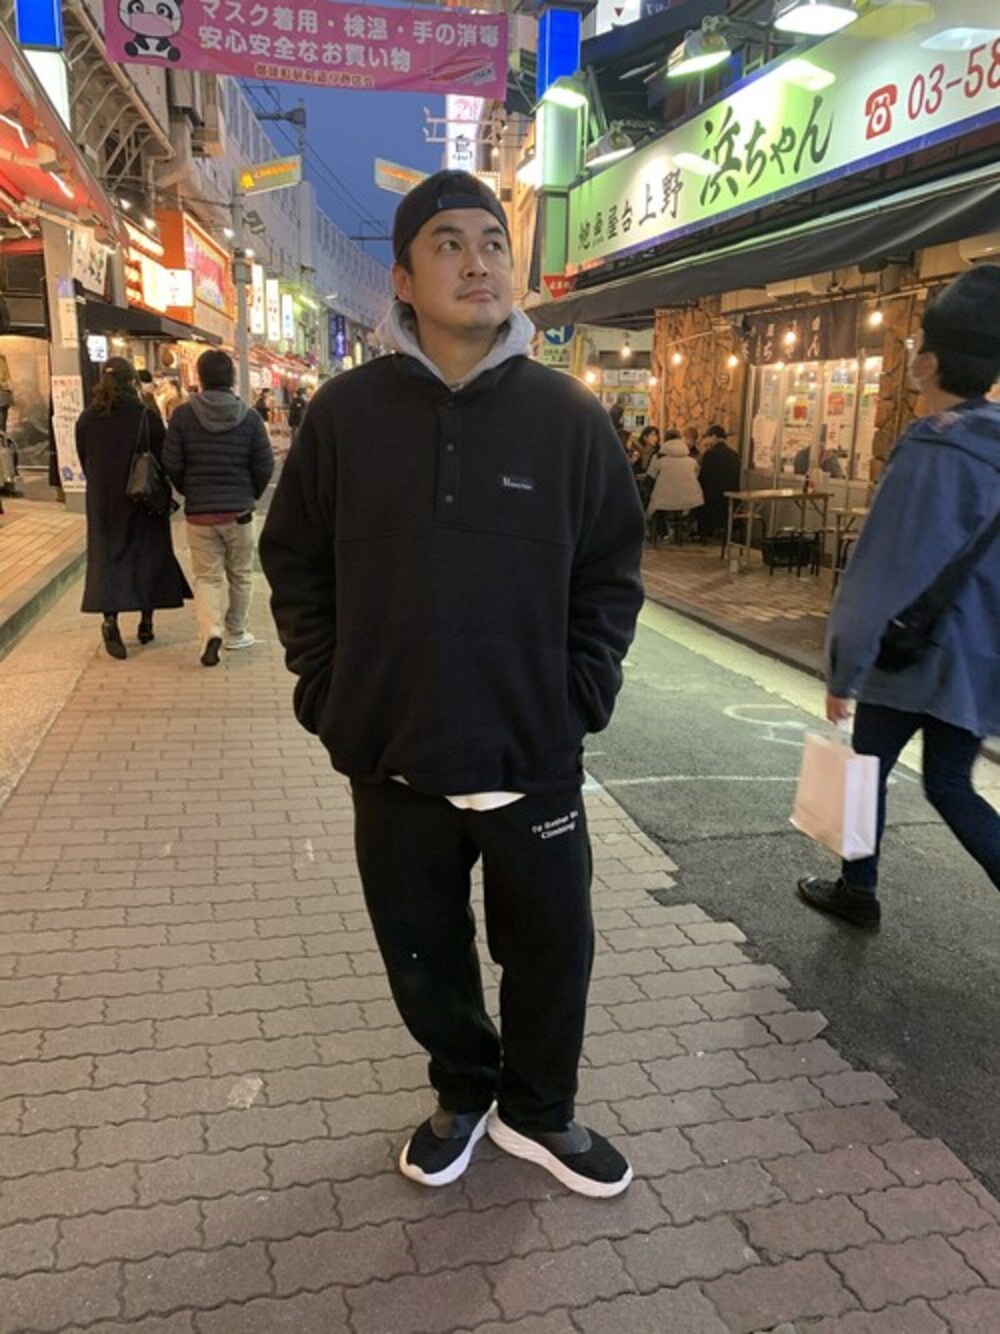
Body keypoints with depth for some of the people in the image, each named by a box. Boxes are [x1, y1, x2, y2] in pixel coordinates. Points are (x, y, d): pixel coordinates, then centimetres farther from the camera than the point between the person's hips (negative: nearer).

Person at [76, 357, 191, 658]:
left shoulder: (86, 419, -1)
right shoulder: (146, 416, -11)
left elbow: (85, 463, 7)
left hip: (102, 502, 2)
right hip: (144, 501, -2)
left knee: (106, 557, 6)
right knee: (147, 555, 12)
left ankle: (110, 619, -11)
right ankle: (146, 622, 20)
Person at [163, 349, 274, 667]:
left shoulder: (183, 415, -6)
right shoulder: (249, 417, -5)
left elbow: (171, 465, -6)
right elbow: (264, 465, -5)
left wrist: (190, 492, 13)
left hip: (198, 511, 0)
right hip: (239, 510, 0)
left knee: (206, 575, 8)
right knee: (240, 575, 15)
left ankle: (210, 630, -12)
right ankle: (236, 633, 26)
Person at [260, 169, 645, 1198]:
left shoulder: (567, 414, -3)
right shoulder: (346, 412, -3)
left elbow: (612, 570, 3)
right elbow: (294, 563, 5)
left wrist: (581, 695, -3)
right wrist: (329, 694, 0)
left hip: (534, 757, 0)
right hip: (393, 757, 1)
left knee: (552, 946, 13)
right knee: (422, 949, 16)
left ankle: (536, 1110, 40)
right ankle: (463, 1092, 44)